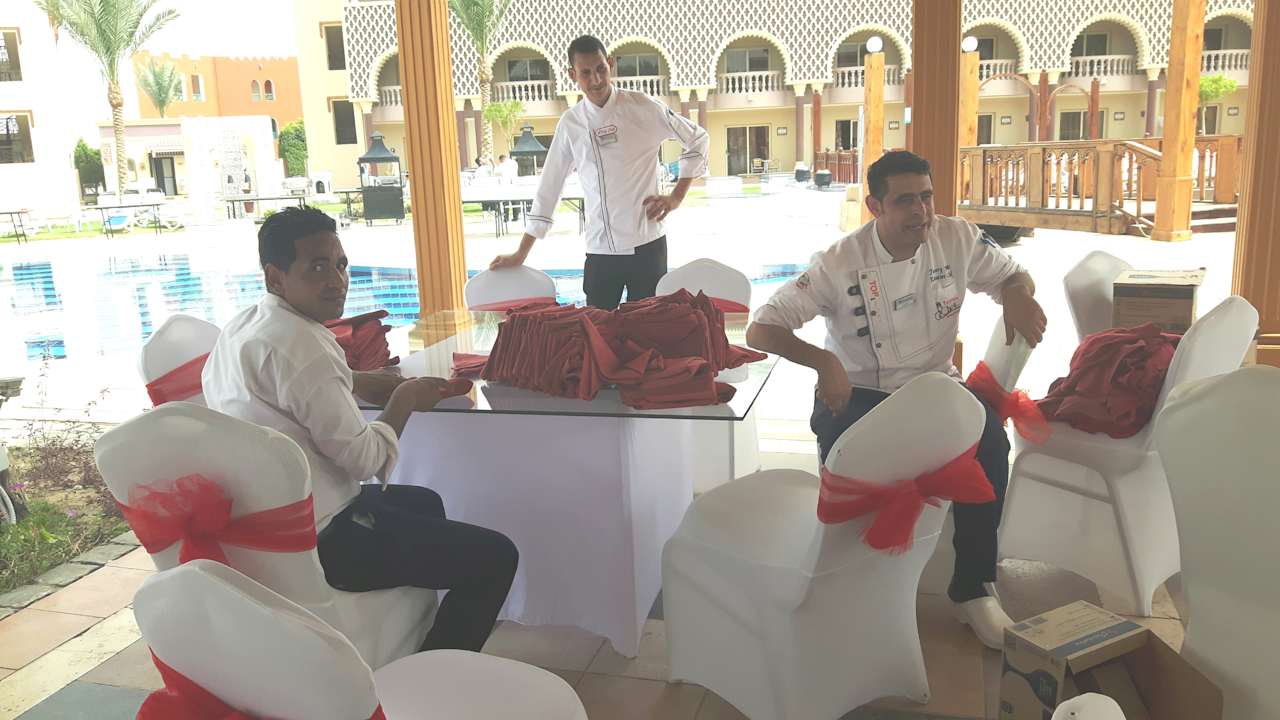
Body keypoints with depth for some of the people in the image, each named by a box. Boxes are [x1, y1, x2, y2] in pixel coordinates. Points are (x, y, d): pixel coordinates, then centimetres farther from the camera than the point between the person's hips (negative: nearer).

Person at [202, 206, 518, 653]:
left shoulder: (241, 327, 6)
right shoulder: (299, 343, -26)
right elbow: (366, 460, -21)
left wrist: (358, 383, 14)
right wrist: (404, 399, -3)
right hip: (317, 542, -11)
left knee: (425, 503, 32)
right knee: (495, 557, -7)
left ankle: (417, 648, 40)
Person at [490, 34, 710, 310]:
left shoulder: (643, 108, -2)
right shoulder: (570, 123, 5)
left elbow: (698, 139, 9)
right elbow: (549, 186, 9)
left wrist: (676, 197, 1)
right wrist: (521, 254, 9)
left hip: (646, 245, -2)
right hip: (599, 250, 2)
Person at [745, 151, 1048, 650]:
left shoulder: (958, 239, -4)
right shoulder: (839, 264, -13)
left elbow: (1014, 276, 14)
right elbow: (760, 332, -15)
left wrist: (1018, 297, -13)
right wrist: (824, 361, -34)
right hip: (859, 393, -3)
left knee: (989, 441, -27)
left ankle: (972, 589, -8)